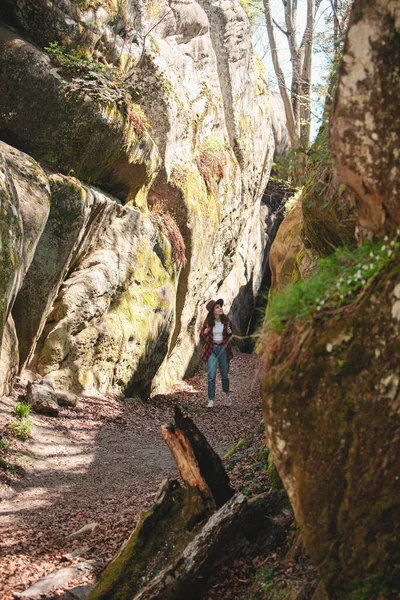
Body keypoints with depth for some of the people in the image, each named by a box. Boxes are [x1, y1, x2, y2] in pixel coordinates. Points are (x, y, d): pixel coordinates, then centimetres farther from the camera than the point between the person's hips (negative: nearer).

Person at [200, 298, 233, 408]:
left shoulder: (227, 321, -2)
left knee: (225, 374, 12)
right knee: (211, 375, -6)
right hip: (211, 349, -1)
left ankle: (227, 395, 35)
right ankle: (211, 400, 0)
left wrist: (229, 333, -10)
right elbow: (202, 333, 9)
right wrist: (205, 332, -13)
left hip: (223, 348, 1)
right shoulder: (208, 322, -6)